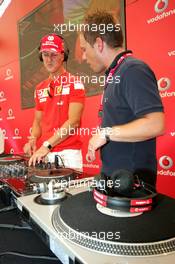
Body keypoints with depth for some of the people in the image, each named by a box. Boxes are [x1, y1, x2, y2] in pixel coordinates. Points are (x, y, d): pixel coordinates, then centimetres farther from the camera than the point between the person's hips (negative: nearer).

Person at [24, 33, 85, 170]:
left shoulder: (75, 83, -6)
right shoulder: (40, 88, 11)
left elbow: (73, 122, -16)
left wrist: (47, 145, -19)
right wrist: (33, 139, -1)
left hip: (68, 153, -5)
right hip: (44, 153, 5)